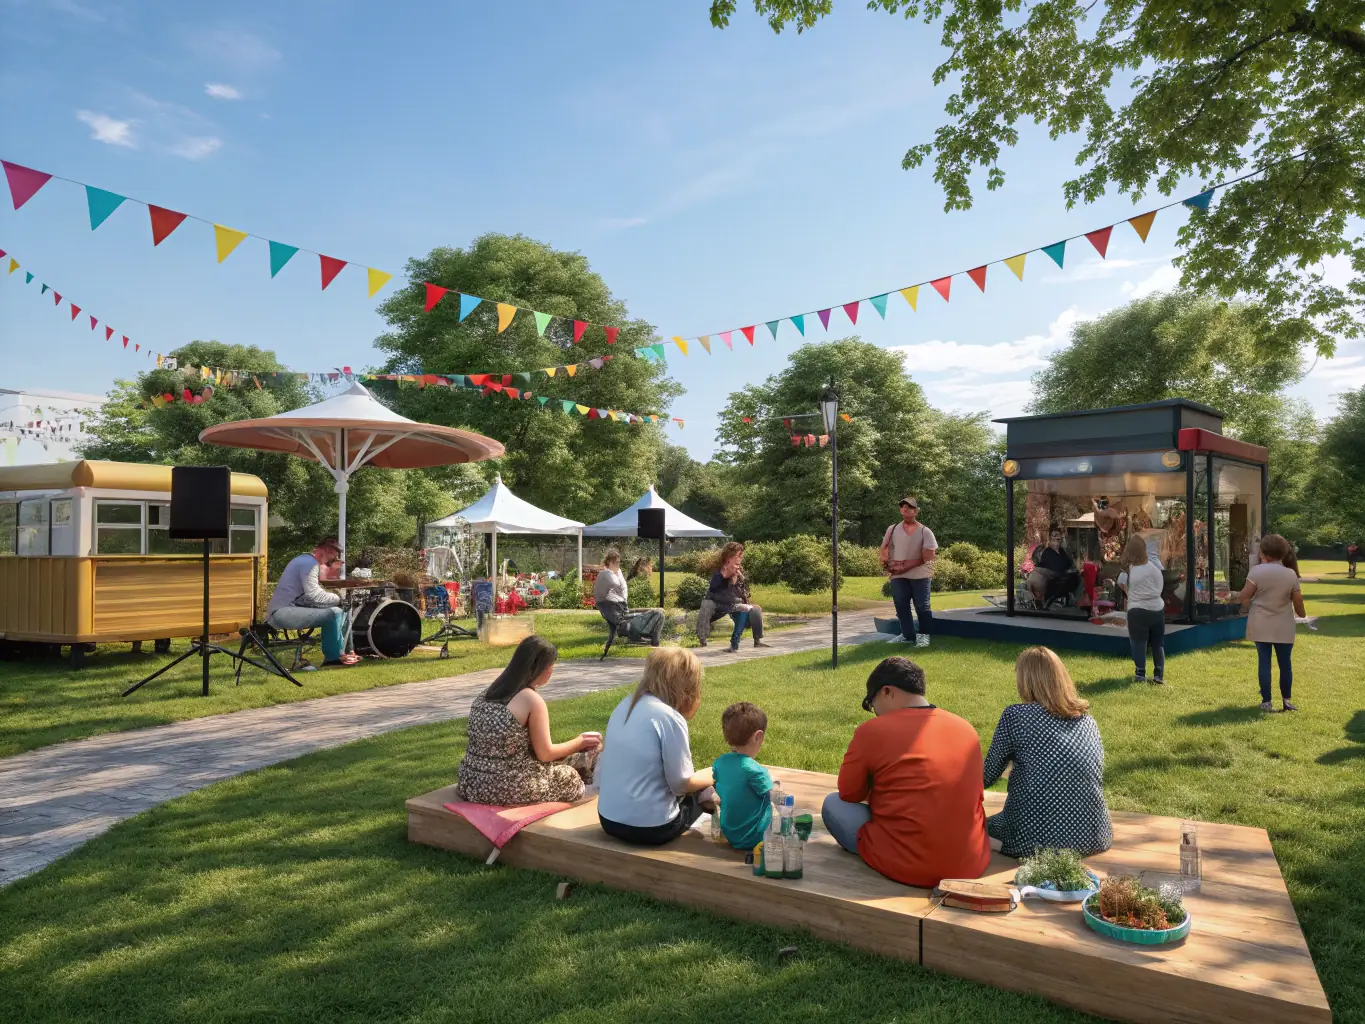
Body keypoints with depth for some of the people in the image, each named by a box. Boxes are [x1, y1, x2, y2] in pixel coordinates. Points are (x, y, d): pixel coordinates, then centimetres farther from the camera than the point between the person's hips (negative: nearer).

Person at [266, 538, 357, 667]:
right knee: (334, 613, -19)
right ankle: (335, 656, -2)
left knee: (329, 611, 17)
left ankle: (331, 655, 14)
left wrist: (332, 597, 6)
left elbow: (310, 593, 20)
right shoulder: (310, 563, -12)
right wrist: (337, 597, -7)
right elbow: (313, 595, -21)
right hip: (283, 612, -11)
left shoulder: (305, 560, 21)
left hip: (282, 612, 11)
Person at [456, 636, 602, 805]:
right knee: (571, 776, 15)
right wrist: (579, 742, 9)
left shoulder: (492, 690, 7)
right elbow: (545, 754, -8)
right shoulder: (532, 700, -15)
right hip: (507, 788, -8)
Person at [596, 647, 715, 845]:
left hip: (608, 819, 7)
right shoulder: (670, 718, -19)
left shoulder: (624, 706, 3)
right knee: (705, 791, 17)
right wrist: (713, 775, 5)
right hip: (648, 827, -7)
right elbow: (681, 785, -14)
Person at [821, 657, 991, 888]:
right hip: (972, 866, 6)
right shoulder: (966, 728, 5)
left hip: (906, 868, -5)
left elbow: (849, 794, 2)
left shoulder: (872, 731, -9)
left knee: (833, 804, 14)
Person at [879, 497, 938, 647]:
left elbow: (928, 556, -9)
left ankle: (923, 635, 11)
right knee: (901, 606, 4)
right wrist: (888, 564, -10)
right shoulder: (892, 529, 7)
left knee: (922, 606, -2)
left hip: (919, 575, -3)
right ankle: (908, 635, 15)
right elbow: (883, 551, 9)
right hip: (898, 576, 3)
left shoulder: (925, 531, -3)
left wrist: (908, 565, -15)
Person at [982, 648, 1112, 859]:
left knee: (982, 826, 23)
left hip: (1038, 840, -6)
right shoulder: (1088, 721, 6)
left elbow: (987, 778, -1)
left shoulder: (1016, 715, -9)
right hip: (1093, 838, 6)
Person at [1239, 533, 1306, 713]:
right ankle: (1286, 700, 17)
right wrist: (1302, 614, 23)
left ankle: (1266, 702, 7)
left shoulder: (1257, 571, -10)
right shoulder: (1291, 574, -6)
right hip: (1283, 626, 1)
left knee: (1264, 662, 5)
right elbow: (1298, 601, 2)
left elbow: (1245, 596, -12)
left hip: (1260, 625, -1)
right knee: (1285, 663, 11)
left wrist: (1245, 609, 10)